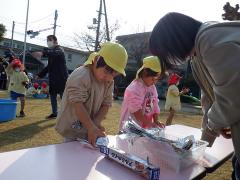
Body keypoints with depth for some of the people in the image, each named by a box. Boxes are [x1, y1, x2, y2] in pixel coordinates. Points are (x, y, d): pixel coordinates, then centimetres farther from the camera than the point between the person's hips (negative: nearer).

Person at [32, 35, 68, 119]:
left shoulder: (59, 49, -6)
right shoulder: (51, 51, 19)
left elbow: (55, 53, -33)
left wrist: (43, 53, -49)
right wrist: (40, 74, 23)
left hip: (61, 77, -9)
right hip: (53, 78, 9)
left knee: (63, 96, -6)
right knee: (52, 95, 11)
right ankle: (54, 113, 22)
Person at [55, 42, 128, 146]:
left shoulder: (109, 82, -3)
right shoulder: (80, 77, -25)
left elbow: (106, 104, -3)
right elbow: (77, 105, -30)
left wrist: (96, 123, -17)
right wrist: (92, 128, -33)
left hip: (91, 129, 6)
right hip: (73, 130, -5)